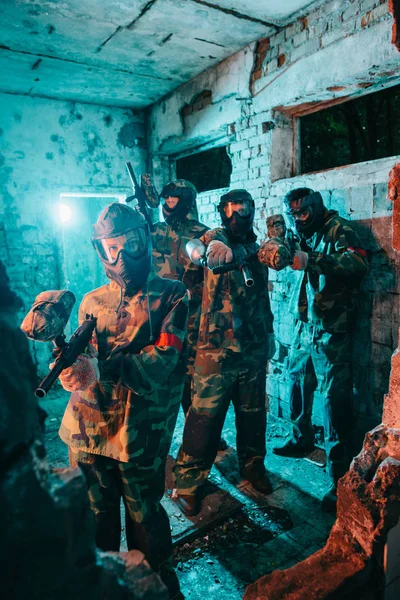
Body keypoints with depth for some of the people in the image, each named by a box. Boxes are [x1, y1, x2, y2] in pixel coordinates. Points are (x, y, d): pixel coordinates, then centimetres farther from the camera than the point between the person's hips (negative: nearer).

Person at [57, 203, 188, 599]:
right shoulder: (92, 303, 9)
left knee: (144, 518, 13)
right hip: (88, 431, 4)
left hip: (141, 434, -3)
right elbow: (84, 361, 6)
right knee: (96, 516, 20)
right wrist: (71, 365, -19)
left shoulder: (171, 296, -4)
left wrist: (100, 368, -31)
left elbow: (164, 359, -16)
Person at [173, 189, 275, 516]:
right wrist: (243, 250, -42)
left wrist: (269, 333, 18)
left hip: (254, 347, 5)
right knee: (205, 416, 0)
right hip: (217, 346, -5)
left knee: (254, 414, 16)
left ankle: (253, 466, 38)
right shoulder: (215, 237, -1)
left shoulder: (256, 247, 13)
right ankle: (188, 482, 16)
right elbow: (216, 250, -26)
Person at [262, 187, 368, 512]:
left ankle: (340, 477, 4)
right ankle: (301, 439, 40)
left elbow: (359, 261, -24)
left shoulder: (338, 229, -7)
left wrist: (310, 260, -31)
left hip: (331, 331, -8)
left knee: (335, 398, -6)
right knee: (298, 383, 18)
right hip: (305, 327, 8)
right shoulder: (307, 235, 15)